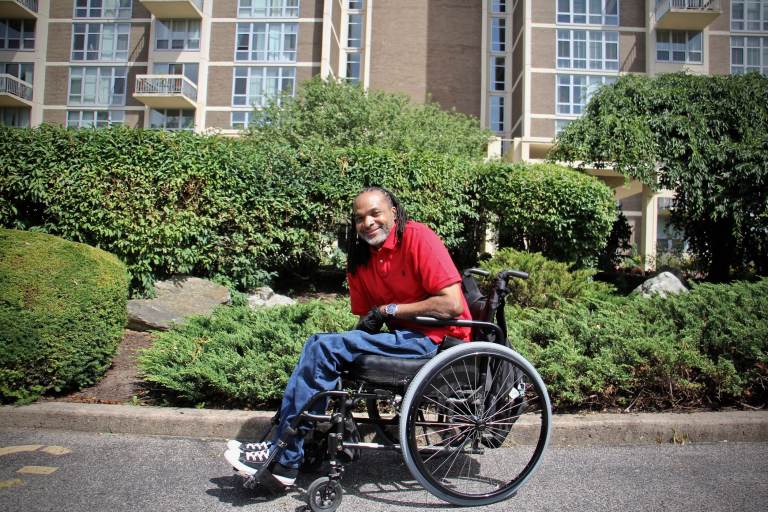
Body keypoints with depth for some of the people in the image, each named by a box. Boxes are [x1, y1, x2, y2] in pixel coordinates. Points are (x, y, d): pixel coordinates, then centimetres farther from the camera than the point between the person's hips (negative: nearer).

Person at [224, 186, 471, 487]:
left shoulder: (418, 238, -13)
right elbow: (366, 319, 12)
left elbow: (453, 304, -21)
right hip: (403, 336, 8)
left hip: (433, 338, -8)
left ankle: (285, 459, -7)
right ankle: (280, 445, 0)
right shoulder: (361, 258, 10)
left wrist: (389, 309, -16)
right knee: (318, 347, -4)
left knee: (323, 348, -17)